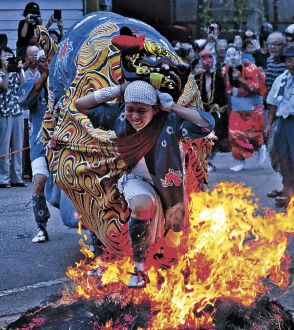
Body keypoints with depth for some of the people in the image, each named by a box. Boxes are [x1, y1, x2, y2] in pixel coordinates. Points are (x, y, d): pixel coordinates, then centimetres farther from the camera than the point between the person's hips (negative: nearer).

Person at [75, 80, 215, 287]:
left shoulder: (169, 121, -26)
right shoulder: (118, 115, -17)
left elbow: (207, 124, -40)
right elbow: (81, 105, -12)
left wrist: (171, 107, -33)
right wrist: (116, 91, -22)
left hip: (164, 183, 1)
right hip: (134, 179, 0)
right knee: (142, 203, -35)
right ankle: (139, 266, -23)